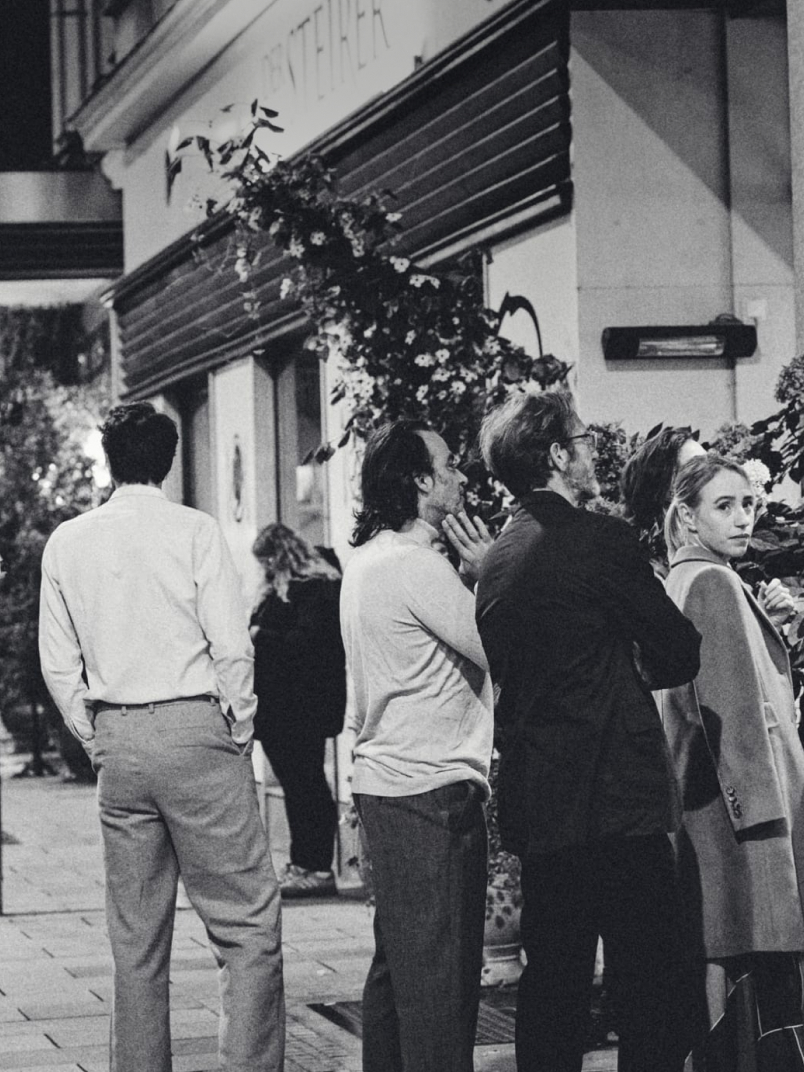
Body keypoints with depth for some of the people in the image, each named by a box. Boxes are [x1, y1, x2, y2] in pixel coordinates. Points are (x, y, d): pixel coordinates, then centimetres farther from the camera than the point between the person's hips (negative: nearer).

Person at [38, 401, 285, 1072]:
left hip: (116, 743, 5)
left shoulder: (67, 543, 7)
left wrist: (97, 741, 16)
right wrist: (239, 734, 4)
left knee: (136, 940, 11)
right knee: (250, 925, -2)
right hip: (194, 729, -5)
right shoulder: (195, 531, -5)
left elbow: (58, 665, 9)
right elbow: (233, 650, -8)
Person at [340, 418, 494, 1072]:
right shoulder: (415, 564, -16)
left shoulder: (369, 559, 14)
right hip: (432, 790, -10)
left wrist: (470, 578, 9)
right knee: (440, 972, -7)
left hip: (385, 783, 10)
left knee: (397, 962, 16)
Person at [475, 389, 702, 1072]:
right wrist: (647, 661, 15)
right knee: (653, 980, -4)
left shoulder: (497, 560, 11)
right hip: (617, 799, -8)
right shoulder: (601, 540, -11)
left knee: (554, 983, 12)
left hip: (536, 804, 8)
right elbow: (680, 656, -6)